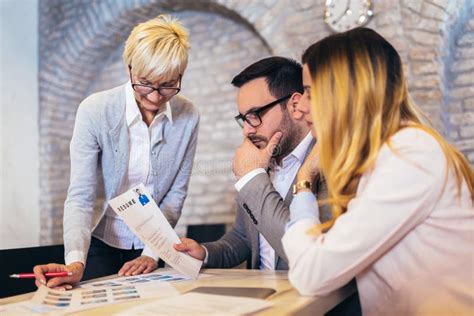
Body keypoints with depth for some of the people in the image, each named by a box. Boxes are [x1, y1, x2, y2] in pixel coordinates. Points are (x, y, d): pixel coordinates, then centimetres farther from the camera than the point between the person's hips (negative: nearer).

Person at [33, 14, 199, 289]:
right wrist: (75, 260, -32)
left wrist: (152, 253, -11)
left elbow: (176, 193, -4)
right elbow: (80, 196, -18)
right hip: (100, 244, -2)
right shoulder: (95, 110, -17)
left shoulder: (188, 116, -10)